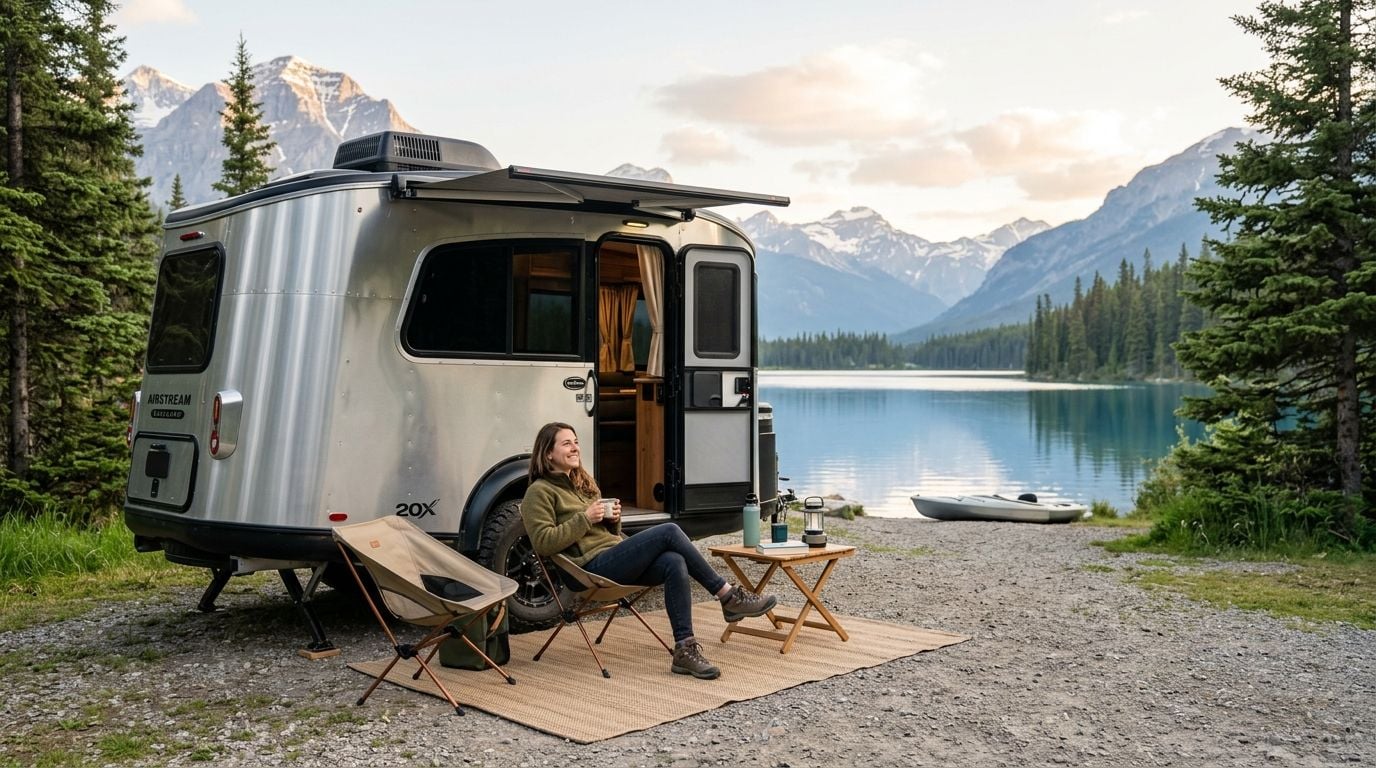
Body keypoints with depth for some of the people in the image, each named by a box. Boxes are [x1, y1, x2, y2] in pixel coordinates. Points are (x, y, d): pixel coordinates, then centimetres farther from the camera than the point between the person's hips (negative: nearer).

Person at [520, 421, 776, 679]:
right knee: (669, 532, -23)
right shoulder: (540, 492, 0)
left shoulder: (582, 482, 25)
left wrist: (613, 519, 5)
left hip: (615, 555, 8)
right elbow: (543, 542, -13)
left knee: (674, 563, -24)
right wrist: (584, 519, -15)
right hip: (593, 566, -8)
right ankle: (729, 597, -16)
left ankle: (684, 649, -28)